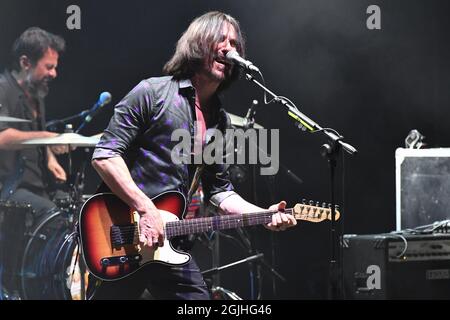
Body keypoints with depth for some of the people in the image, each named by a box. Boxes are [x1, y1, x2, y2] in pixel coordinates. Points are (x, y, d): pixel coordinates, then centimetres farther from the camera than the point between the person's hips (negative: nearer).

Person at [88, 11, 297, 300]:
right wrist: (145, 209, -19)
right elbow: (104, 155, -12)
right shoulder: (153, 92, -7)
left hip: (168, 245, 6)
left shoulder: (220, 120, 14)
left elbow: (219, 189, 17)